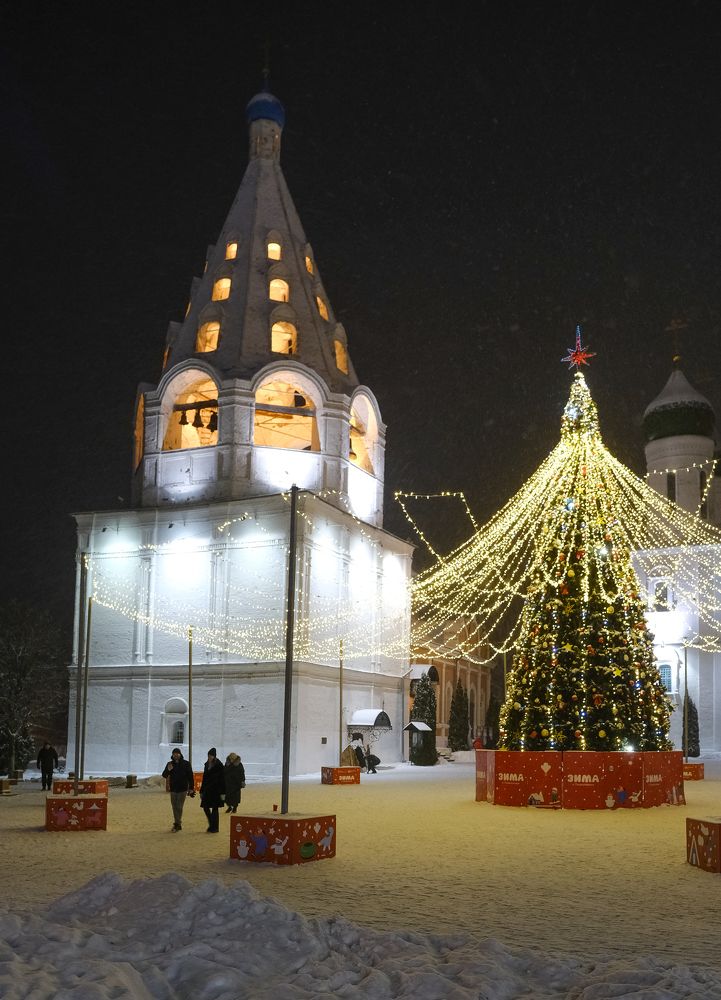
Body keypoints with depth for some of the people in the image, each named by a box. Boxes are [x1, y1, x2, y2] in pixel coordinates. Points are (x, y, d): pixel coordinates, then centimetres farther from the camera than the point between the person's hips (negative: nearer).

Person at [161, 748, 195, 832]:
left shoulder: (186, 764, -4)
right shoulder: (169, 764, 4)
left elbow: (190, 777, -1)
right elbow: (164, 775, 2)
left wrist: (191, 788, -4)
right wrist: (168, 770, -19)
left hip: (182, 789, -4)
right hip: (173, 789, 4)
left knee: (179, 807, -7)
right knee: (174, 807, 9)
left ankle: (178, 824, -6)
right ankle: (178, 823, 19)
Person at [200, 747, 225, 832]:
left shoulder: (218, 765, -10)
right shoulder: (207, 764, 9)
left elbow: (222, 779, -11)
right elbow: (204, 778, 14)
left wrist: (222, 792, -15)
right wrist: (201, 791, 14)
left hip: (216, 790, -6)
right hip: (207, 789, 6)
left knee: (214, 808, 0)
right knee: (205, 807, 5)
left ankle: (215, 827, 10)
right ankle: (211, 824, 24)